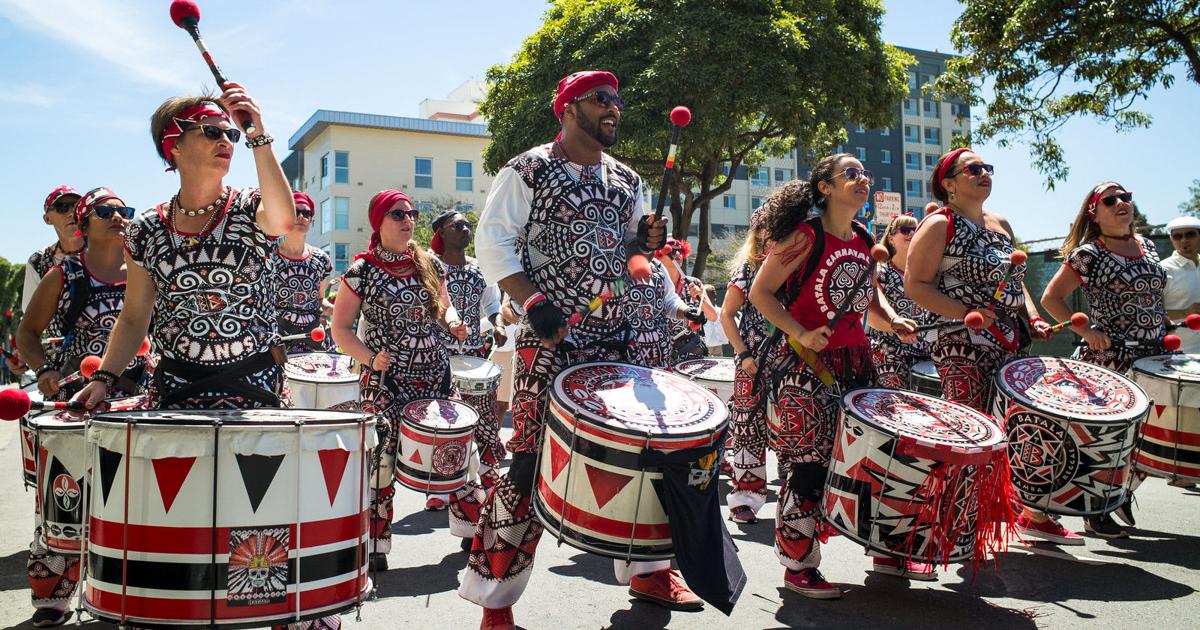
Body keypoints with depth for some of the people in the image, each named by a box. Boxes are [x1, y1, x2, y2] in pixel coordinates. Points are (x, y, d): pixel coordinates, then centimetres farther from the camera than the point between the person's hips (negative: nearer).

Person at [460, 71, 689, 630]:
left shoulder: (626, 180, 16)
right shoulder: (529, 170, -3)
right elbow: (494, 242, -9)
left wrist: (643, 242, 0)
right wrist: (533, 302, -21)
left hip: (614, 339, 7)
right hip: (550, 339, -6)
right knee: (533, 461, -8)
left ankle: (650, 571, 31)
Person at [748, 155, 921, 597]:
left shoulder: (864, 240, 11)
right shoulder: (805, 236, -11)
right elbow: (760, 293, -12)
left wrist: (892, 321, 2)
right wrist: (800, 334, -22)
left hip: (854, 361, 8)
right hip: (804, 364, -7)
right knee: (809, 465, -5)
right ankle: (798, 567, 8)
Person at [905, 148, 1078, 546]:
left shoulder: (1000, 225, 19)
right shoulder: (939, 225, -4)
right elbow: (915, 285, -10)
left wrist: (1033, 318, 8)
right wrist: (965, 312, -20)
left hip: (1011, 344, 8)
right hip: (963, 345, -8)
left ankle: (1034, 514, 26)